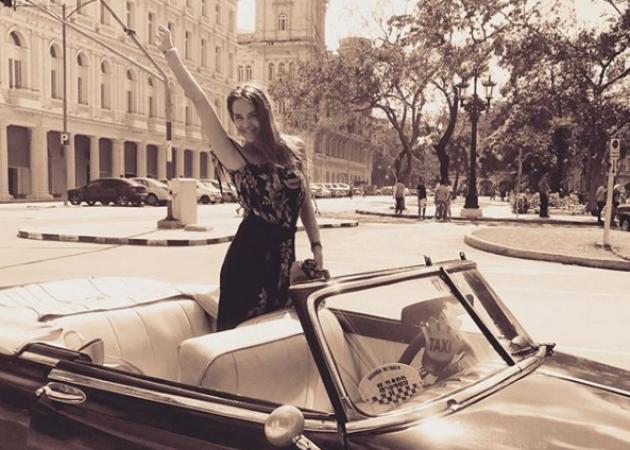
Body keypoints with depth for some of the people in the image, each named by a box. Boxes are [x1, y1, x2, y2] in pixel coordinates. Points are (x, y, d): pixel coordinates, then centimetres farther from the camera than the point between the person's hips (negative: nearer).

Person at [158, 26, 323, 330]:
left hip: (282, 260, 5)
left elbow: (304, 202, 16)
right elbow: (200, 102, -13)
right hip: (249, 259, -5)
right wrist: (170, 53, -16)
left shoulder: (288, 153, 8)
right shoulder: (236, 157, -6)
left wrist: (316, 246, 11)